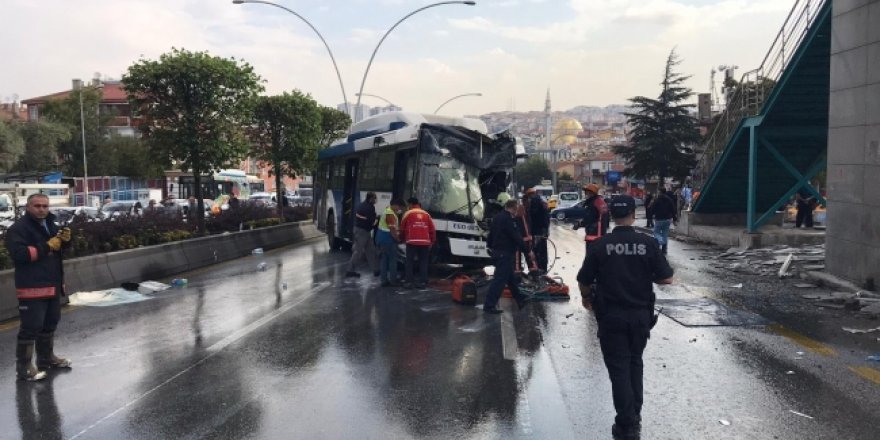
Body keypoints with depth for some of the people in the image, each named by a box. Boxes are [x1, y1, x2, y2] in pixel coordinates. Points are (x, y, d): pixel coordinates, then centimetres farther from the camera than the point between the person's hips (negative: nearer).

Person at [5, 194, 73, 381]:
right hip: (32, 288, -9)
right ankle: (24, 367, 1)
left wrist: (65, 240, 0)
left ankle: (47, 358, 34)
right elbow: (19, 253, -27)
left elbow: (60, 249, 22)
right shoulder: (18, 228, -14)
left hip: (52, 285, 9)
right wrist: (47, 247, -25)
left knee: (50, 323, 20)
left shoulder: (50, 224, 14)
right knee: (30, 327, -7)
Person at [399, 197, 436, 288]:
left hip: (412, 242, -2)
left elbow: (402, 228, 9)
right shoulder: (426, 214, 14)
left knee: (409, 262, 4)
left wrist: (402, 239, 25)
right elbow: (432, 230, 11)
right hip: (425, 242, 3)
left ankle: (409, 282, 0)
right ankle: (422, 282, 4)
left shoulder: (408, 214, 5)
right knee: (423, 262, 8)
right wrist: (432, 241, 19)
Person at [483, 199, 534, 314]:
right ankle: (489, 305, -9)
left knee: (510, 278, 19)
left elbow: (491, 233, 24)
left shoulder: (497, 217, 13)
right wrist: (528, 251, -13)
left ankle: (520, 299, 31)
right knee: (499, 280, -9)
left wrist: (491, 246, 37)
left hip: (497, 251, 11)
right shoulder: (507, 219, -18)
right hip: (505, 254, -11)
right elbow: (517, 237, -19)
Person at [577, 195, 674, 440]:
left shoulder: (600, 245, -9)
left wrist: (586, 297, 17)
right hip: (640, 314, 2)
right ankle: (635, 417, 30)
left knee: (619, 368, 5)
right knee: (635, 364, 21)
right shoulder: (648, 244, -7)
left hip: (611, 316, -2)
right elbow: (666, 279, -6)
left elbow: (584, 280, -4)